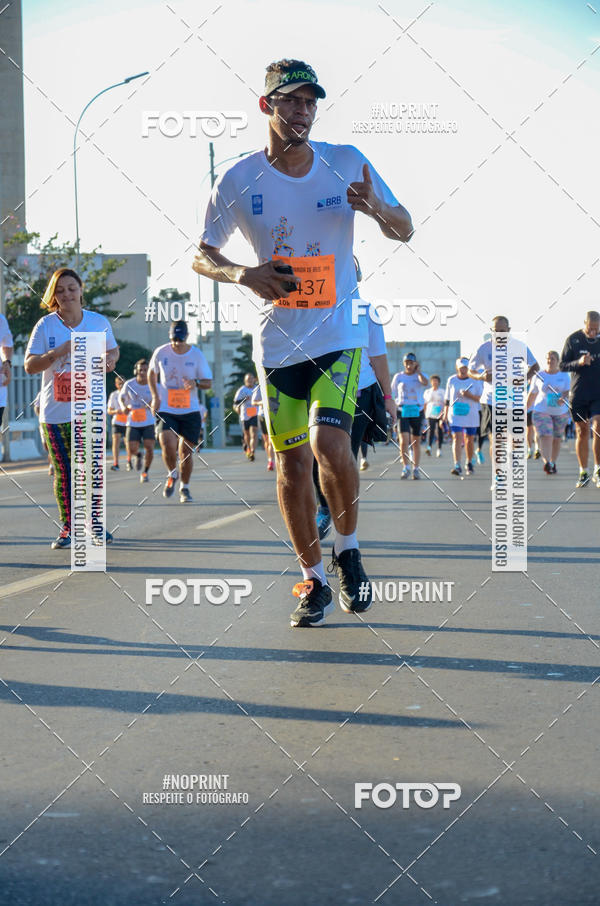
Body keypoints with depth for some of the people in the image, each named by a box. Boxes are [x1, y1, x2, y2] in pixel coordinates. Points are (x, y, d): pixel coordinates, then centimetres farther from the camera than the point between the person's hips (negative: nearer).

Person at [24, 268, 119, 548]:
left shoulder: (99, 322, 2)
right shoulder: (45, 326, -4)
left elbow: (113, 349, 19)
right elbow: (29, 365, -8)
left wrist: (111, 360, -5)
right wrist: (57, 352, -24)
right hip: (55, 412, -1)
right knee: (63, 473, 3)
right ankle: (67, 528, 11)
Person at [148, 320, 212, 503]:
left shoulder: (196, 355, -4)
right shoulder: (161, 352, -3)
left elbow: (208, 383, 2)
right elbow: (152, 373, 16)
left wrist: (196, 383, -21)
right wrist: (155, 396, 4)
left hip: (190, 411, 1)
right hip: (165, 409, -1)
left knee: (186, 450, 2)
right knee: (168, 446, -18)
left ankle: (185, 488, 23)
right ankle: (172, 475, 13)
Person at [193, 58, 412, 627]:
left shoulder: (346, 164, -3)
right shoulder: (239, 181, -4)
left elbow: (404, 232, 3)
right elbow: (201, 257, 4)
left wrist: (378, 209, -20)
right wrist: (244, 275, -17)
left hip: (339, 334, -1)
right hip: (278, 340, 1)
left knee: (329, 443, -20)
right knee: (292, 461, 4)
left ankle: (347, 551, 4)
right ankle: (314, 581, 19)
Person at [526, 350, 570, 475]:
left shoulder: (564, 376, 2)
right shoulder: (538, 376, 2)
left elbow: (567, 392, -6)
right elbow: (532, 395, 11)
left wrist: (563, 399, -28)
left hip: (560, 413, 2)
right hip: (541, 411, -2)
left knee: (556, 440, 11)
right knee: (545, 437, -19)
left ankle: (553, 463, 28)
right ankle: (547, 463, -35)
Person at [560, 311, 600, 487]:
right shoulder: (572, 340, 0)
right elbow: (562, 366, 1)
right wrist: (579, 363, -16)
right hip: (578, 394, 0)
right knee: (582, 432, 4)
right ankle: (583, 473, 14)